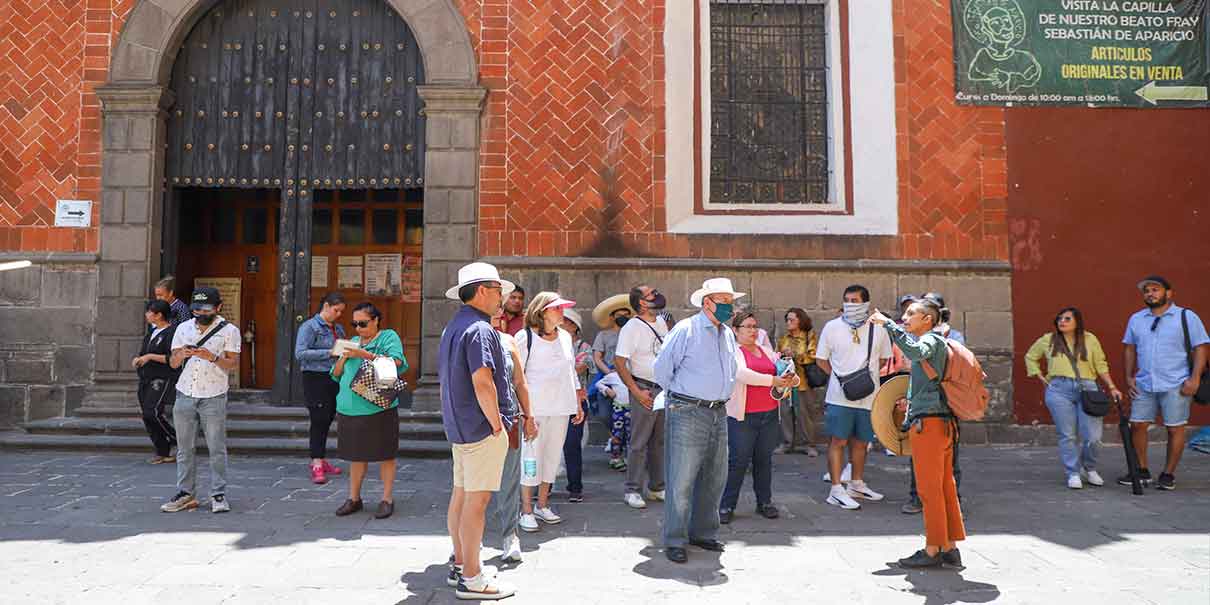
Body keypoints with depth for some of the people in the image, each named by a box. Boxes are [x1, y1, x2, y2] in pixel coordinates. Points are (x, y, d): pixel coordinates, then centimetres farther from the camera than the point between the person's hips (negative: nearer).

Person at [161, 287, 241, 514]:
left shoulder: (229, 331, -2)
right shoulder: (183, 328, 9)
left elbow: (234, 364, -6)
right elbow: (173, 363, 9)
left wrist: (212, 357, -23)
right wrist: (181, 354, -13)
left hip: (213, 396, -4)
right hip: (185, 394, 4)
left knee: (217, 449, 0)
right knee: (185, 448, 8)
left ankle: (218, 495, 7)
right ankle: (186, 494, 16)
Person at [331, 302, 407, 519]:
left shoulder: (389, 337, 0)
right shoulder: (353, 342, 17)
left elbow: (398, 363, -17)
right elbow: (336, 374, 16)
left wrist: (366, 355, -21)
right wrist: (344, 357, -3)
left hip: (379, 409, -5)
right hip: (350, 409, 5)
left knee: (385, 455, 2)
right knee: (356, 455, 12)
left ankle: (387, 499, 11)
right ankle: (354, 498, 23)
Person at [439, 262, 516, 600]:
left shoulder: (452, 327, 14)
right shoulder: (479, 329, -18)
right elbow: (483, 383, -25)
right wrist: (497, 423, -16)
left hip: (458, 426, 10)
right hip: (481, 428, -10)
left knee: (461, 495, 16)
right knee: (477, 499, -4)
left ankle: (461, 564, 28)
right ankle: (471, 579, 4)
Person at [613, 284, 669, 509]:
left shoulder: (661, 322, 9)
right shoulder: (631, 328, -13)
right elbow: (619, 362, -15)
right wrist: (636, 392, -18)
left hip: (665, 389, 7)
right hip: (645, 391, -7)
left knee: (661, 440, 14)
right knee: (639, 442, -1)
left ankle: (657, 487, 25)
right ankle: (632, 490, 9)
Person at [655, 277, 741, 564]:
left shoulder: (728, 334, 14)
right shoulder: (685, 330, -9)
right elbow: (662, 369, -7)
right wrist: (679, 397, 6)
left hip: (719, 413, 8)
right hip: (688, 414, -7)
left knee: (715, 478, 13)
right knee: (682, 480, -4)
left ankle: (703, 532, 28)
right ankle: (675, 541, 6)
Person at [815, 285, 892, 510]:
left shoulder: (878, 329, 3)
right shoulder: (832, 327, -3)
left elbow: (884, 358, 16)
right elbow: (821, 359, 5)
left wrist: (868, 375, 5)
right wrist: (840, 377, -3)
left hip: (868, 396, 3)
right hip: (840, 396, -3)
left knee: (861, 441, 14)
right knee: (838, 441, -3)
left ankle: (857, 484, 30)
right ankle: (836, 490, 2)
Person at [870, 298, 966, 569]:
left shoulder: (932, 339, -8)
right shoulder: (932, 343, 22)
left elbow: (915, 352, -32)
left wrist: (888, 324, -27)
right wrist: (910, 404, 27)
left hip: (929, 422, -10)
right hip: (943, 423, 10)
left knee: (930, 490, -4)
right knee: (946, 488, 11)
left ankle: (932, 551, 3)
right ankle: (950, 549, 17)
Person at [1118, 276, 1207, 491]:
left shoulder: (1187, 317, 0)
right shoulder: (1136, 319, 13)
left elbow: (1200, 349, -3)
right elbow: (1130, 349, 17)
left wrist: (1195, 378, -12)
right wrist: (1129, 376, 8)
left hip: (1176, 385, -4)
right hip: (1144, 384, 4)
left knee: (1175, 429, 1)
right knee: (1137, 425, 3)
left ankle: (1168, 475, 12)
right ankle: (1142, 472, 15)